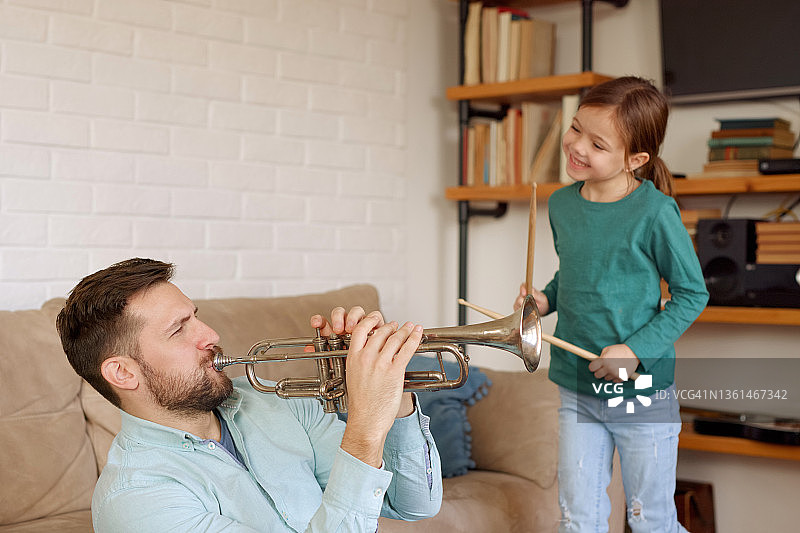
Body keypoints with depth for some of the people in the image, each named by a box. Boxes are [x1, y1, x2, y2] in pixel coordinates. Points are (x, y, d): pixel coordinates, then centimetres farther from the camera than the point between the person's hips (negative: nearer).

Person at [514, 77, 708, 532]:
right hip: (577, 390, 5)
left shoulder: (655, 212, -16)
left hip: (642, 392, -5)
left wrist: (637, 350, -18)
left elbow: (693, 293, -9)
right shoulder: (561, 204, 1)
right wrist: (545, 298, -1)